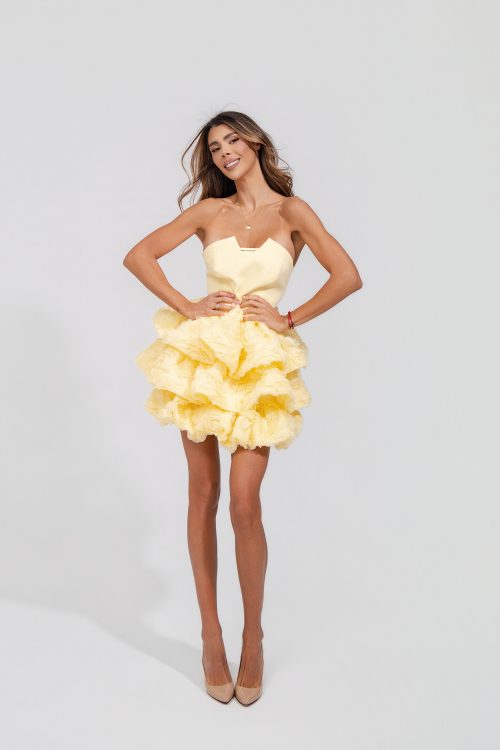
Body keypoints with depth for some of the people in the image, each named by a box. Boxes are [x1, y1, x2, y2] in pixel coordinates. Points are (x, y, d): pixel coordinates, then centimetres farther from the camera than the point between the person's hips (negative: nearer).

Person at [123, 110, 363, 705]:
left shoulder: (291, 210, 1)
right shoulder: (209, 211, 8)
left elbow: (348, 277, -10)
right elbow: (138, 256, 6)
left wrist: (289, 320, -7)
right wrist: (186, 308, -3)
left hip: (261, 365, -2)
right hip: (201, 356, 3)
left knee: (244, 505, -7)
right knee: (203, 497, 6)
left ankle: (252, 637, 15)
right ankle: (211, 636, 20)